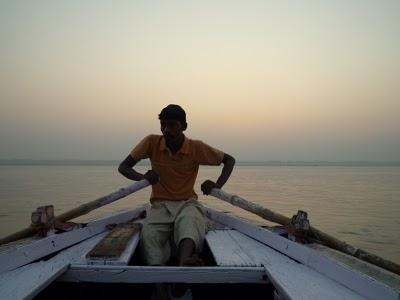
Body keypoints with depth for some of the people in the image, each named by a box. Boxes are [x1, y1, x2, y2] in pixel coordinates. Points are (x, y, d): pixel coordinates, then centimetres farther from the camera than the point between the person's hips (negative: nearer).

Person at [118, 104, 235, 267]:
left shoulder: (196, 148, -4)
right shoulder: (152, 142, -2)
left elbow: (229, 160, 6)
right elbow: (123, 167, 1)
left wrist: (218, 185, -11)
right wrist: (143, 177, -20)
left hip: (187, 203, -2)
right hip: (160, 205, 2)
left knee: (188, 219, -39)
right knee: (149, 235, -32)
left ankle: (183, 263, -64)